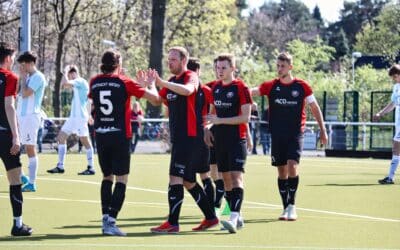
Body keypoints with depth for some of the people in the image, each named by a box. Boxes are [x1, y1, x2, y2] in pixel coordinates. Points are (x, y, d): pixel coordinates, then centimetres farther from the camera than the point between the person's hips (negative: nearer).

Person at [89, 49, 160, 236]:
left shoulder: (94, 82, 5)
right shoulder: (124, 82, -6)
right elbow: (154, 98, -5)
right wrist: (149, 84, 16)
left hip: (100, 135, 4)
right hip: (120, 136, -4)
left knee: (107, 177, 16)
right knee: (121, 179, -1)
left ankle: (105, 218, 9)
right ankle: (110, 222, -10)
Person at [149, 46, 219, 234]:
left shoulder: (191, 76, -8)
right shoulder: (172, 82, 18)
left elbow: (187, 90, -31)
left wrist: (162, 83, -37)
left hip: (189, 136, -9)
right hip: (178, 137, 9)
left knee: (175, 177, -14)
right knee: (188, 181, 13)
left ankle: (172, 223, -15)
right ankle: (211, 218, 22)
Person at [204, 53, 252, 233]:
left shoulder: (241, 87, -9)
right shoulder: (216, 87, 11)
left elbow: (245, 117, -14)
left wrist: (220, 121, -17)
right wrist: (208, 127, 8)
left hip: (237, 139, -7)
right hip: (220, 139, 7)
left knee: (236, 176, -15)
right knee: (226, 178, 9)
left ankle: (234, 218, -26)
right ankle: (237, 217, 17)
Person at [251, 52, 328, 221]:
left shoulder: (302, 86, -1)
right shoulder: (271, 86, 2)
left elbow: (315, 107, 7)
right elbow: (252, 91, -10)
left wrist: (322, 130, 6)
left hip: (295, 134, -2)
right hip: (277, 135, 2)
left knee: (292, 166, -18)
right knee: (282, 171, 5)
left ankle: (292, 205, -8)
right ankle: (286, 208, 14)